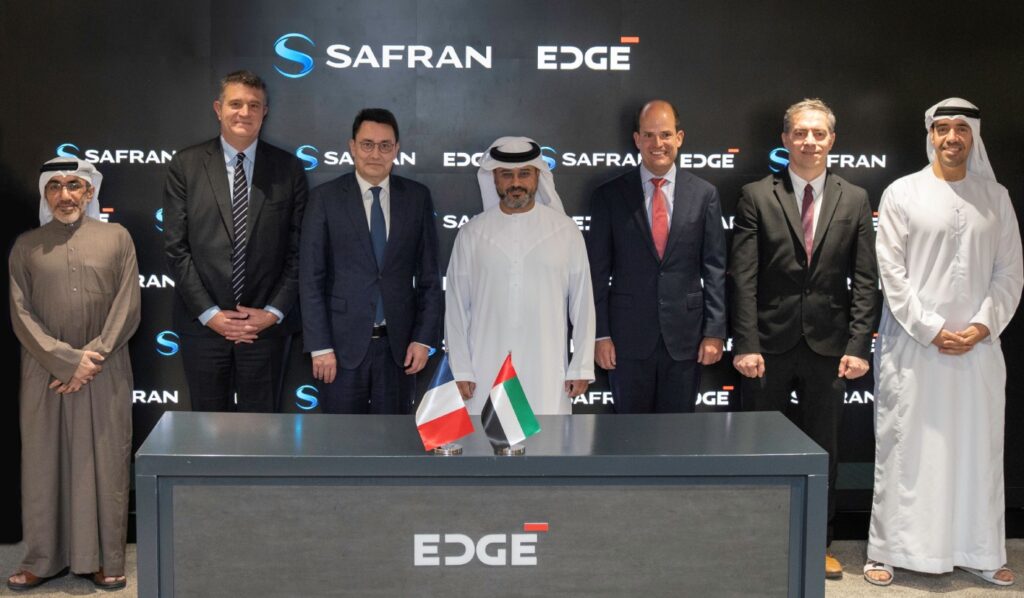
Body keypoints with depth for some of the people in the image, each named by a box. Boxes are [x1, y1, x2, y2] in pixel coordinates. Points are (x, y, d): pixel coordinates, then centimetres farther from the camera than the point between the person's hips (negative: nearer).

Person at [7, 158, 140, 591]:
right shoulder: (26, 247, 6)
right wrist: (67, 359, -12)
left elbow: (127, 309, -1)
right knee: (44, 462, 4)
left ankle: (103, 559, 10)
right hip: (45, 374, 1)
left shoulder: (117, 239, 4)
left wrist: (90, 360, -10)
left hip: (105, 374, -1)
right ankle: (43, 559, 13)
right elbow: (21, 316, 0)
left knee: (103, 462, 2)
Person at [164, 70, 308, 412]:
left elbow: (298, 249, 2)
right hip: (203, 323, 0)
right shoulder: (185, 165, 1)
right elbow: (176, 247, -2)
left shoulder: (288, 169, 3)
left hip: (266, 323, 0)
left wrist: (274, 312, -7)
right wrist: (209, 313, -9)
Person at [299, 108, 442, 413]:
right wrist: (319, 346, -9)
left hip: (398, 344, 2)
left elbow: (429, 274, 5)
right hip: (344, 343, -1)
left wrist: (424, 338, -1)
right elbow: (311, 278, -4)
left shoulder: (417, 197, 3)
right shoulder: (325, 198, -2)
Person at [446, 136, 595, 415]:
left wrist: (582, 366, 1)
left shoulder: (566, 230, 2)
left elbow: (583, 302, 3)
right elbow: (456, 305, 6)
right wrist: (461, 369, 2)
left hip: (546, 371, 0)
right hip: (488, 371, 1)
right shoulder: (471, 233, 4)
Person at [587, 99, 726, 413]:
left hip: (685, 337, 1)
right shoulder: (609, 195, 0)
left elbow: (714, 268, 3)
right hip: (629, 336, -1)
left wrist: (715, 331, -2)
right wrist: (600, 334, -4)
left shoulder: (704, 194, 3)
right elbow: (597, 270, 0)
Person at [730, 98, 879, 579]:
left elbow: (864, 281, 3)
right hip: (770, 344, -2)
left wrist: (858, 346, -5)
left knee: (823, 451, 11)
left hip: (828, 346, 2)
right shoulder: (757, 196, -1)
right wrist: (746, 344, -12)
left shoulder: (855, 200, 6)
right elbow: (743, 278, -6)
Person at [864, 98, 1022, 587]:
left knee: (978, 447, 7)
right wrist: (931, 329, -11)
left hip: (978, 345, 3)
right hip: (912, 344, -3)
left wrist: (983, 326, -6)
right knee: (904, 447, 1)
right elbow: (892, 272, -5)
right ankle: (887, 550, 9)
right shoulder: (902, 193, 0)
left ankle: (978, 551, 18)